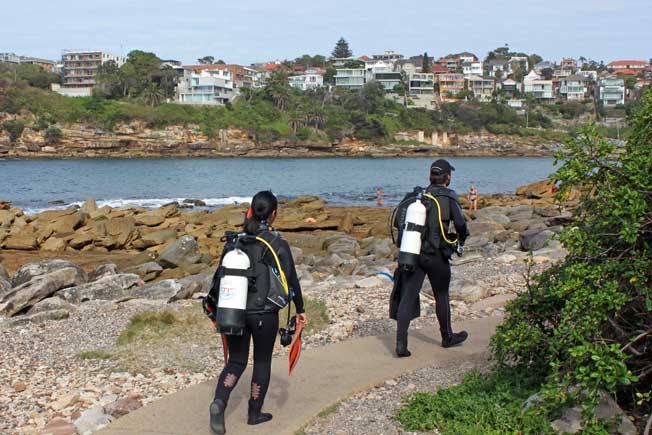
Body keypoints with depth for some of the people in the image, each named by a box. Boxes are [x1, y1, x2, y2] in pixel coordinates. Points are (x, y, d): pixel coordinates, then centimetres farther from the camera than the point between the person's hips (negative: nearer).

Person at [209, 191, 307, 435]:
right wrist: (300, 310, 7)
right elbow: (291, 280, -5)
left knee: (236, 361, 13)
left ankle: (219, 402, -11)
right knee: (262, 362, 14)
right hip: (264, 313, -3)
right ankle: (255, 413, 24)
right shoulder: (278, 244, -10)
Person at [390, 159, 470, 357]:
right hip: (435, 255, -3)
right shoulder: (448, 197, -5)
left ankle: (401, 343, -8)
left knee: (407, 296, 1)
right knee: (441, 296, 16)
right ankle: (447, 337, 33)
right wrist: (461, 239, 15)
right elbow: (460, 223, -7)